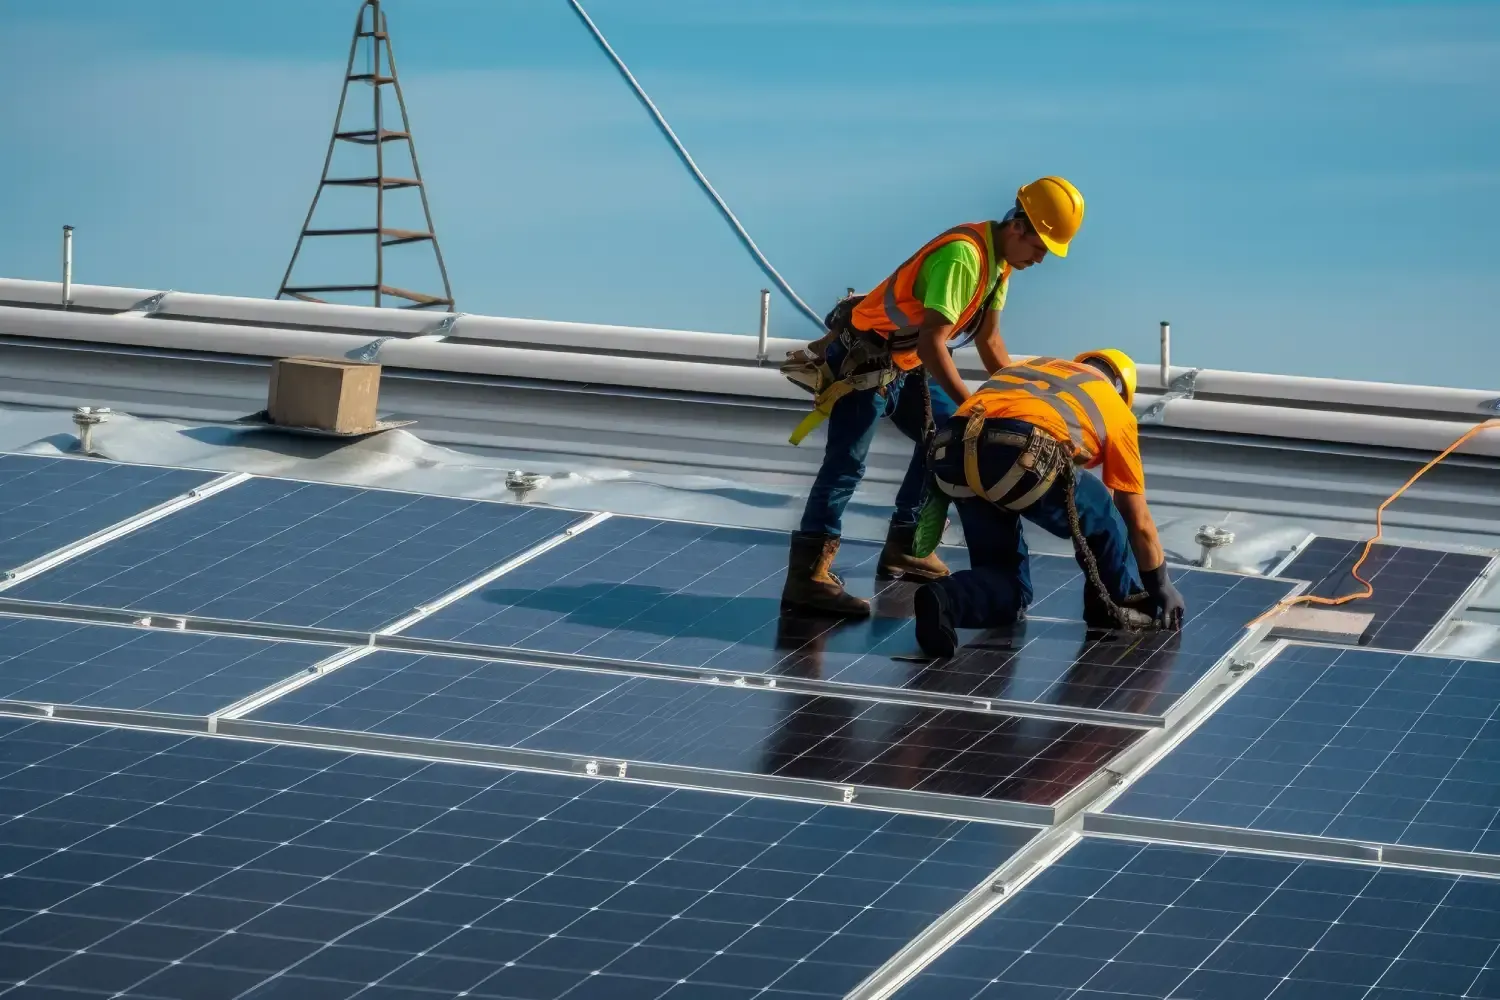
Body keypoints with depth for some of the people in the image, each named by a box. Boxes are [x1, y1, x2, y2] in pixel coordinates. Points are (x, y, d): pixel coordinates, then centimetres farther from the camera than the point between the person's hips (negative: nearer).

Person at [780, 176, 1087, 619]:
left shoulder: (1000, 258, 5)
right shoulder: (963, 255, -27)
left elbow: (988, 339, 15)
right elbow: (932, 343, -31)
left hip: (905, 363, 10)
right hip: (864, 358, -10)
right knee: (847, 462, -19)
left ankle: (904, 547, 23)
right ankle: (807, 574, -26)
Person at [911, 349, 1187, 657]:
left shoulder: (1030, 367, 41)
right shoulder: (1115, 409, 29)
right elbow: (1139, 521, 33)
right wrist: (1163, 586, 47)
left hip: (952, 451, 4)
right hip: (1023, 457, -4)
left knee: (1007, 584, 18)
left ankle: (945, 599, -9)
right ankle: (1119, 604, 39)